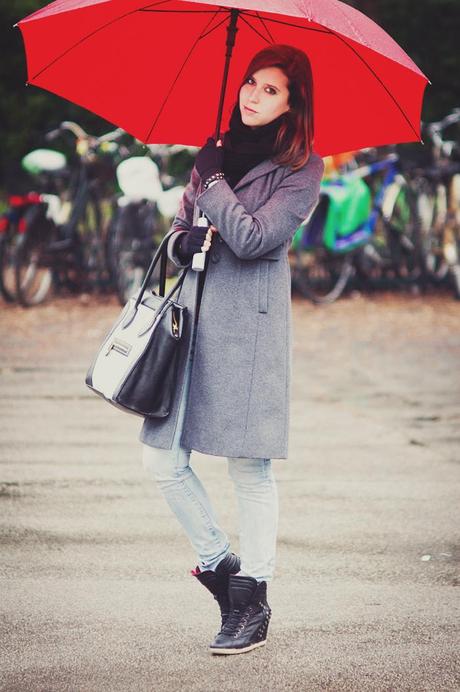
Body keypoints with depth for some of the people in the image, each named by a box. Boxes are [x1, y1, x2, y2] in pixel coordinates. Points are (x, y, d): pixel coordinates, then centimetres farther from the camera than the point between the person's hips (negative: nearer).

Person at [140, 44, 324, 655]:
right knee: (162, 457, 2)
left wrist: (214, 179, -5)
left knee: (251, 468, -3)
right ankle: (218, 561, 20)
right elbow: (179, 231, 22)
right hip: (195, 314, 6)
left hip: (250, 324, -6)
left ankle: (251, 604, 6)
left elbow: (252, 238, -15)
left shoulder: (301, 169, -3)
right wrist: (184, 241, -1)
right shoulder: (217, 152, 15)